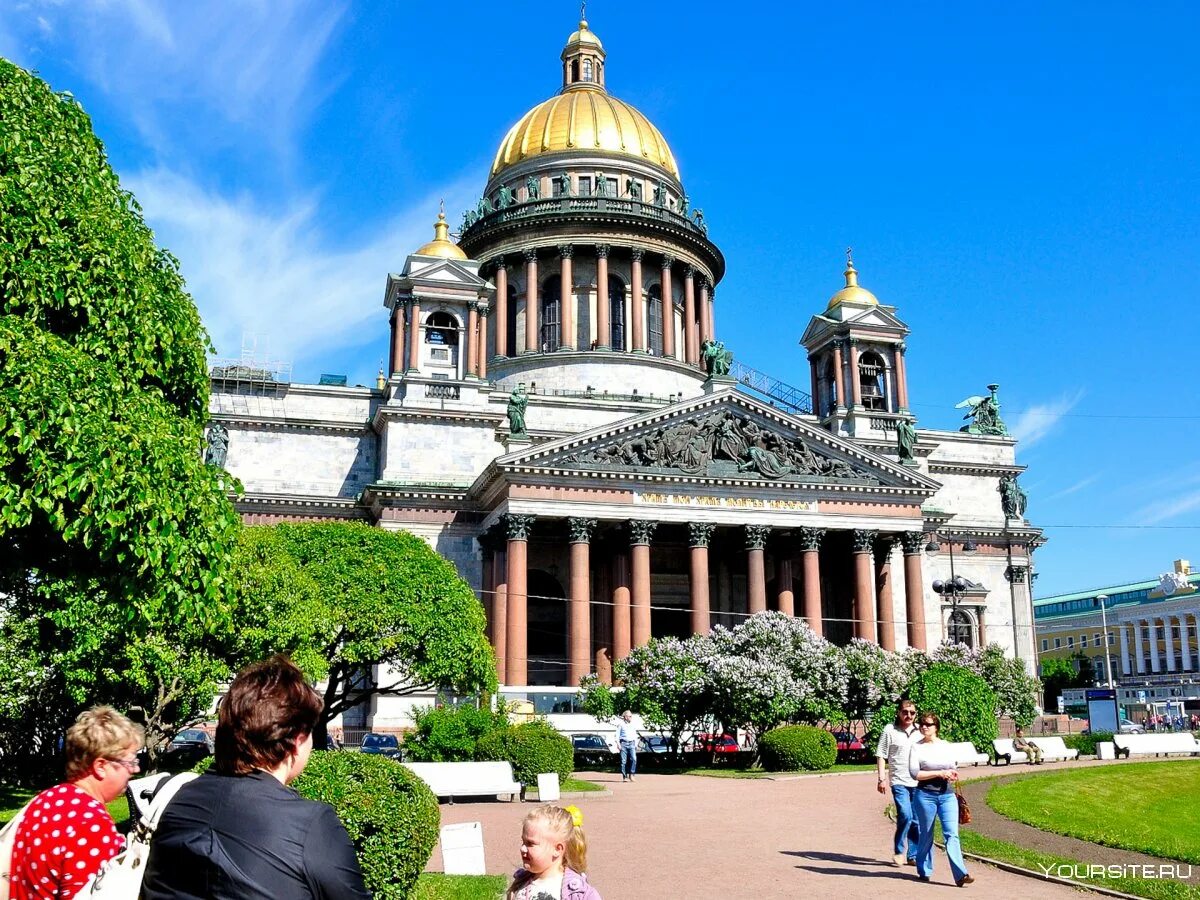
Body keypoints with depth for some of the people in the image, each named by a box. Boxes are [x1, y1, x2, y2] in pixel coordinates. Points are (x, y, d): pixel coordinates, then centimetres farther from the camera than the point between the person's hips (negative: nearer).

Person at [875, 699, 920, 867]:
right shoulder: (889, 730, 0)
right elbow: (881, 755, 0)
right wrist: (882, 778, -8)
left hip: (918, 782, 4)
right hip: (899, 781, -4)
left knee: (916, 820, 6)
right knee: (905, 815, -17)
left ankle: (913, 855, 17)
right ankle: (898, 851, 0)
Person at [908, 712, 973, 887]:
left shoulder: (946, 746, 10)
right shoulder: (916, 747, -2)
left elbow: (954, 768, 19)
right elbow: (914, 773, -11)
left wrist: (952, 774, -5)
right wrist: (939, 773, -14)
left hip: (948, 795, 2)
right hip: (925, 795, -2)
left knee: (952, 834, -8)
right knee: (926, 835, 7)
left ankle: (960, 875, -14)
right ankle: (924, 871, 24)